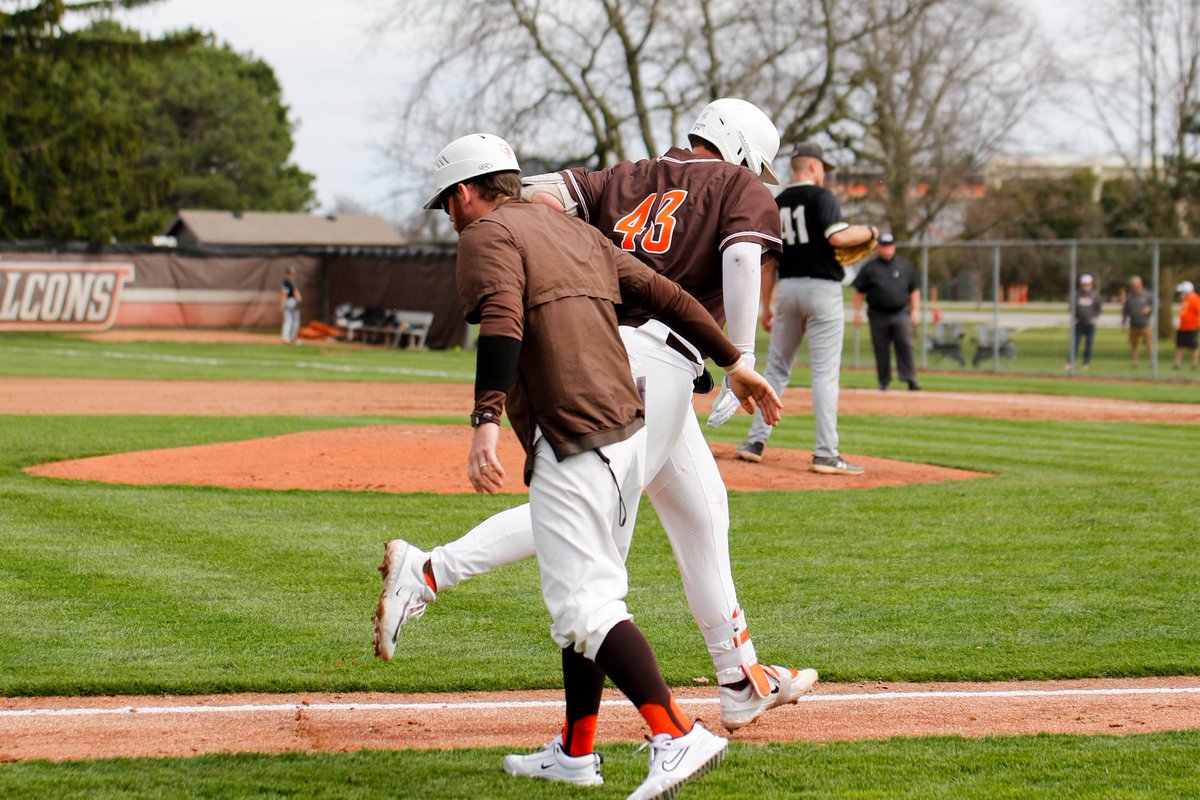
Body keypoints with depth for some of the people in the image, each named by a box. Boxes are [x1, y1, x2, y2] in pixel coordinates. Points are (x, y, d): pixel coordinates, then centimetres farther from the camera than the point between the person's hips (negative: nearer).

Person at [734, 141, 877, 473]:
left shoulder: (776, 205, 12)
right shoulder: (820, 196, -6)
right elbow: (837, 236, -22)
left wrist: (766, 305, 15)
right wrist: (868, 232, -3)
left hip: (787, 288, 6)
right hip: (823, 289, -6)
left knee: (776, 367, 14)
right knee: (825, 372, -6)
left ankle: (756, 441, 12)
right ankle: (826, 455, -9)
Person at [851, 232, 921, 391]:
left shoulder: (905, 265, 9)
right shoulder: (870, 267, 4)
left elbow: (914, 290, 12)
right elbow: (859, 291, 6)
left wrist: (915, 311, 5)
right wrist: (857, 312, 0)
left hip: (901, 314, 0)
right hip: (878, 316, 0)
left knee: (906, 346, -11)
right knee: (881, 349, 3)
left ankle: (910, 379, -13)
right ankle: (884, 382, 12)